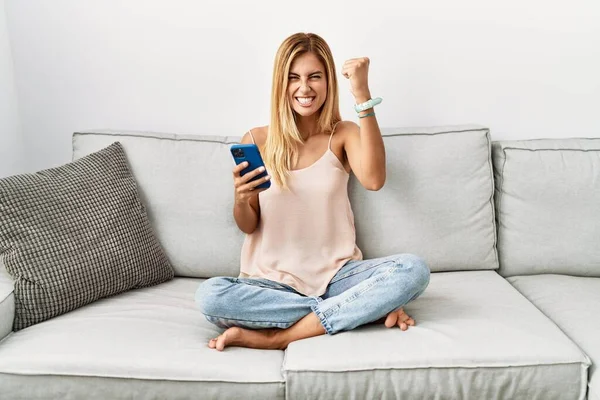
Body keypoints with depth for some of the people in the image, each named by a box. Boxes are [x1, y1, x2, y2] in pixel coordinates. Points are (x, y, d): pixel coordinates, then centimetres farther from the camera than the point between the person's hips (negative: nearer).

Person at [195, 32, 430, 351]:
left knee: (413, 270, -25)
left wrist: (363, 96, -23)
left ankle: (276, 338, -22)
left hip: (336, 275, 0)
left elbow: (373, 179, -20)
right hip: (274, 281, 1)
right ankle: (366, 308, -19)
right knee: (209, 295, -29)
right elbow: (248, 226, 3)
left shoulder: (343, 134, 3)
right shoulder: (257, 141, 2)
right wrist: (241, 200, -20)